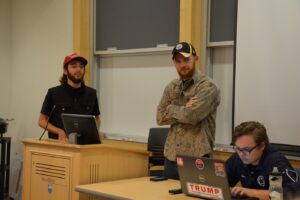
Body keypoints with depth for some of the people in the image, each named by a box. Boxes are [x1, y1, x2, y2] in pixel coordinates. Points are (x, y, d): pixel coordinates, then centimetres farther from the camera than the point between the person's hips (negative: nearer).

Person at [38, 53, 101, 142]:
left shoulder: (91, 93, 9)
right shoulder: (54, 93, 2)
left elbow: (97, 119, 20)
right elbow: (42, 120, 6)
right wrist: (60, 132, -9)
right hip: (58, 142, -2)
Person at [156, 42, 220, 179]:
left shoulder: (207, 87, -8)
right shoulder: (171, 87, 11)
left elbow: (191, 116, -20)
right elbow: (160, 117, 3)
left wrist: (171, 109, -2)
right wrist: (184, 110, -10)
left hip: (197, 158, -5)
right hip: (171, 157, 6)